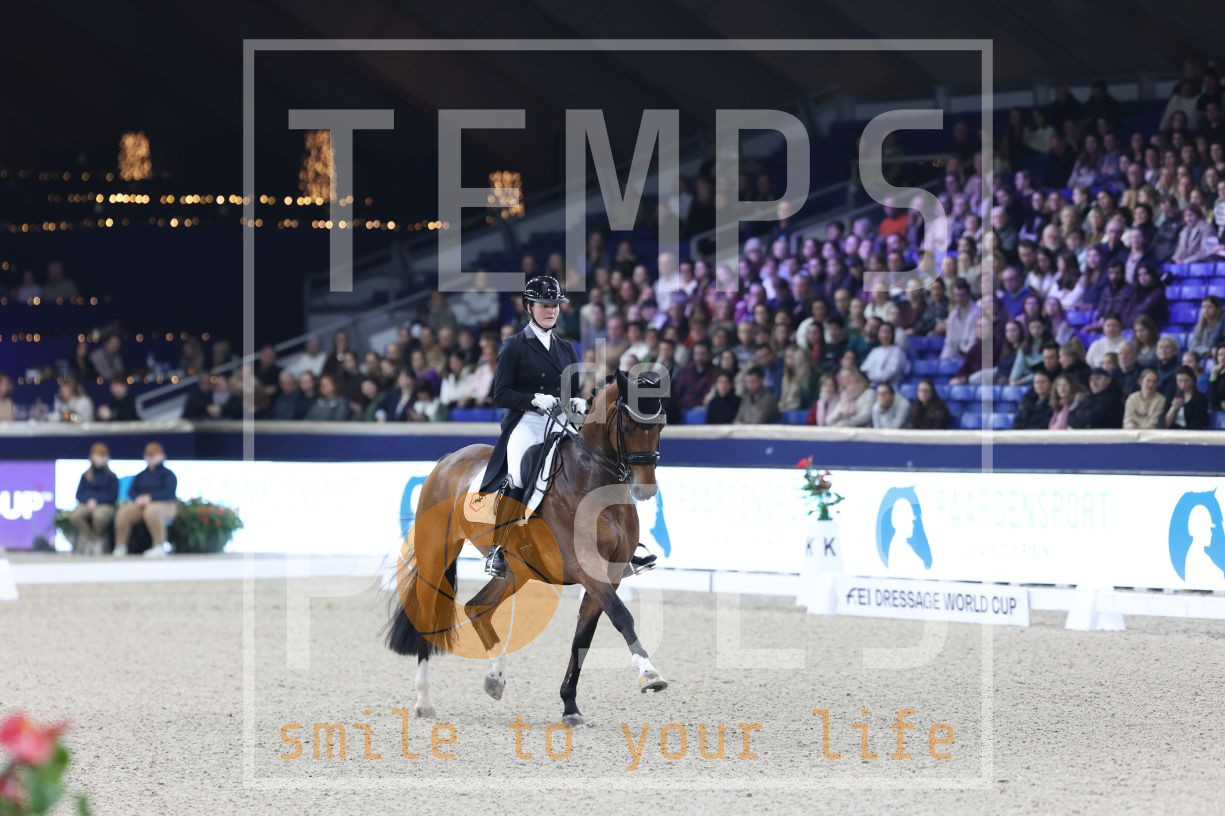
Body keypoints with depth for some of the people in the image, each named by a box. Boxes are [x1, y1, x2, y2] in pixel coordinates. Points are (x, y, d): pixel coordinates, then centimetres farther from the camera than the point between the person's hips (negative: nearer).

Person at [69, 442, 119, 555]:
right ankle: (91, 537, -14)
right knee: (74, 516, -33)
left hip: (105, 505, -2)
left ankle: (96, 537, -11)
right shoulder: (85, 476, 15)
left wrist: (96, 500, -10)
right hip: (86, 505, 2)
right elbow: (79, 495, 11)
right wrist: (88, 501, -11)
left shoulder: (111, 476, 8)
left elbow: (113, 496, 3)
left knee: (99, 516, -41)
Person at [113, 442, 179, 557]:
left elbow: (169, 493, -10)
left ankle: (159, 547, -34)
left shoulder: (168, 474, 6)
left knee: (152, 510, -42)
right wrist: (138, 498, -14)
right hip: (141, 505, 4)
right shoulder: (140, 476, 21)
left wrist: (150, 498, -22)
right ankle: (120, 547, -21)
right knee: (123, 510, -27)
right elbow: (131, 491, 11)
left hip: (165, 505, -4)